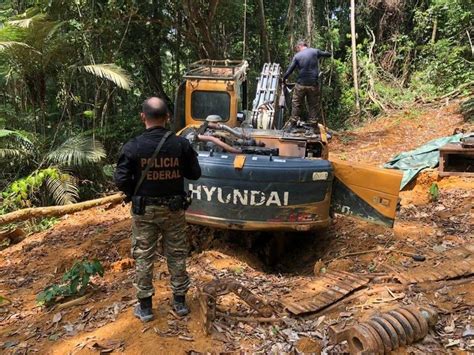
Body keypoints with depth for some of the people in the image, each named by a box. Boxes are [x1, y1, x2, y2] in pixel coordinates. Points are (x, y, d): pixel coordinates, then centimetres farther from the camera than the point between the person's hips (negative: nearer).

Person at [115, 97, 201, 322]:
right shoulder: (181, 144, -11)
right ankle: (180, 302, 28)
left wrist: (134, 195, 6)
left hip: (144, 210, -1)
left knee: (144, 257, 12)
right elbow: (195, 174, -2)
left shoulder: (133, 147, -14)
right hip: (174, 208, 1)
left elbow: (121, 180, -13)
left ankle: (145, 307, 23)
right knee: (176, 255, 15)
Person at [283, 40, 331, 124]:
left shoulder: (297, 56, 0)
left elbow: (290, 69, 0)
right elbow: (328, 54, 14)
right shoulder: (315, 51, 2)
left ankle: (293, 123, 16)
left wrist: (284, 79, 14)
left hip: (301, 85, 0)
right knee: (314, 105, 9)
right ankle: (313, 124, 11)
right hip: (313, 84, 1)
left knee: (296, 104, 13)